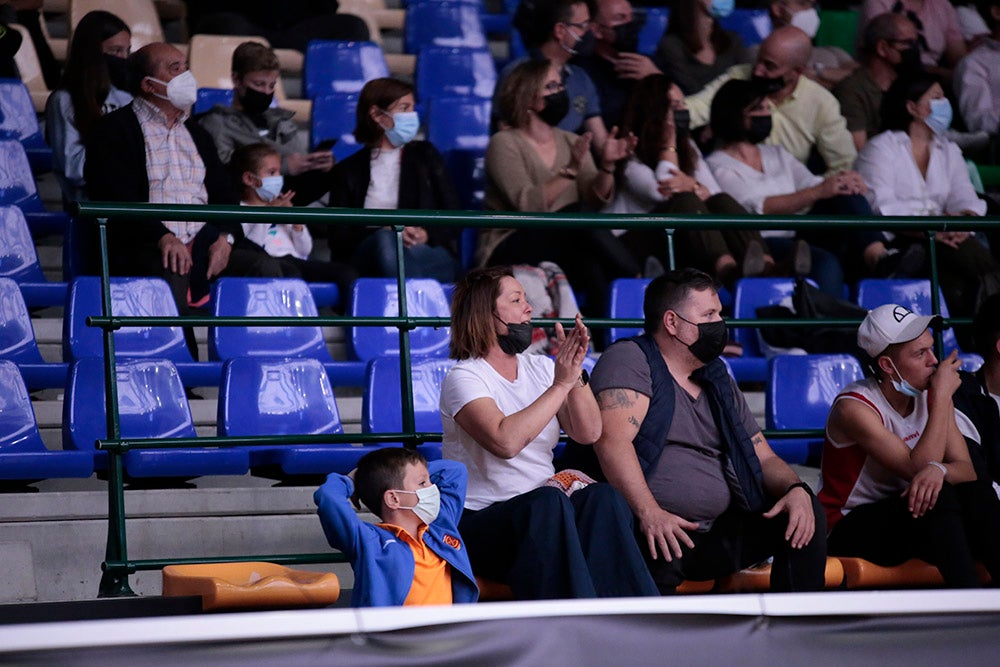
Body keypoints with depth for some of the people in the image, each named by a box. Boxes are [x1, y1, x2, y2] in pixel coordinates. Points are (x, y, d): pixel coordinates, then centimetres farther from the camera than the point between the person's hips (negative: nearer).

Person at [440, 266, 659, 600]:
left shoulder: (538, 368, 15)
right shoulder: (463, 378, -6)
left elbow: (588, 432, 3)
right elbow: (505, 441, -25)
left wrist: (575, 374, -11)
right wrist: (560, 385, -20)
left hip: (542, 514, 6)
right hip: (480, 520, -6)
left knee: (602, 497, -25)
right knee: (547, 502, -36)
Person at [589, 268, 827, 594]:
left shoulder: (719, 381, 22)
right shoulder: (629, 360, -1)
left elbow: (765, 459, 21)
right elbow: (613, 439, -17)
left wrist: (796, 490, -4)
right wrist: (648, 512, -32)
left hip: (714, 536, 7)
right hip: (652, 530, -7)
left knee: (806, 514, -8)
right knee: (659, 554, -40)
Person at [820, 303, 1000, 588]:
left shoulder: (931, 395, 2)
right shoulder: (854, 408, -19)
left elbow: (966, 470, -5)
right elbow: (917, 468, -26)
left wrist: (938, 470, -30)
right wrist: (942, 397, -23)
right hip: (852, 529, -6)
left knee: (977, 495, -22)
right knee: (939, 497, -31)